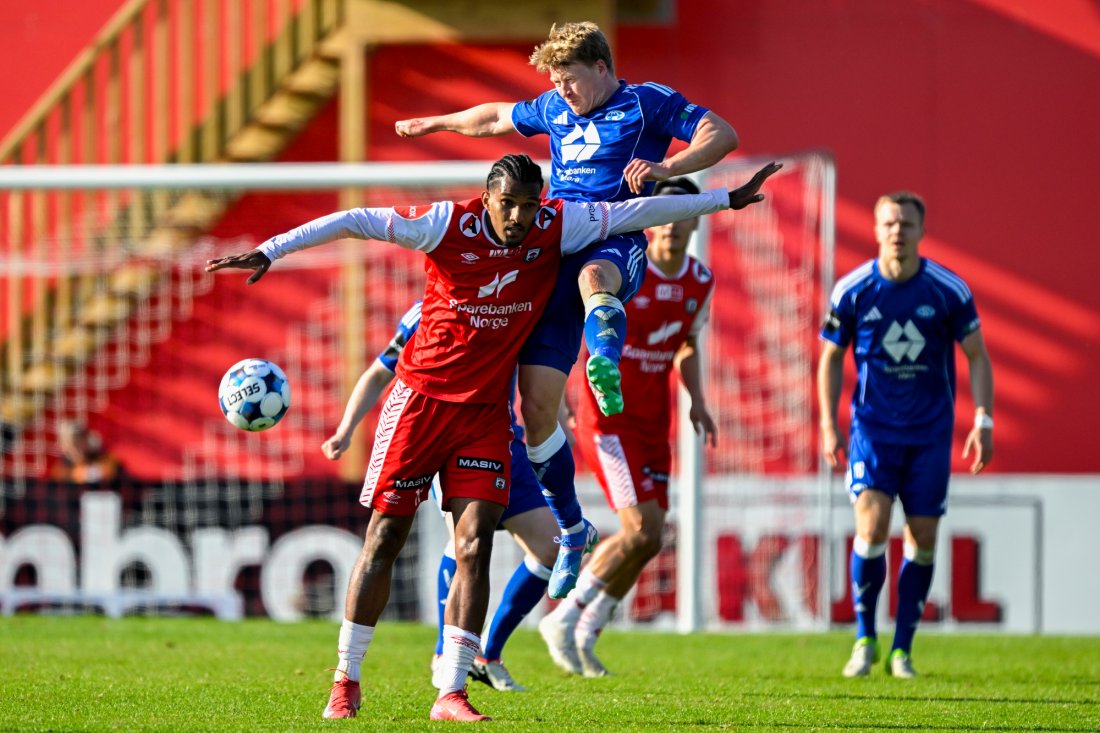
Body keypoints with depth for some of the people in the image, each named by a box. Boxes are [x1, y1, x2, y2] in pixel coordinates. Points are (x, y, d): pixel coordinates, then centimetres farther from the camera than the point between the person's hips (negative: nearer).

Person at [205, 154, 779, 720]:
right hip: (422, 397, -3)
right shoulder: (449, 225, -15)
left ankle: (451, 694, -6)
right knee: (384, 540, 0)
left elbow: (636, 212, 3)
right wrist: (271, 251, -26)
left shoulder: (556, 228, -5)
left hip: (486, 409, 3)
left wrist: (726, 200, 8)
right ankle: (345, 681, 11)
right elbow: (355, 222, -18)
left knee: (475, 547, -8)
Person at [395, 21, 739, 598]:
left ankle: (606, 369, -74)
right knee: (537, 404, -4)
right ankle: (571, 528, 9)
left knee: (593, 275, -46)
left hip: (617, 245, -5)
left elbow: (722, 135, -6)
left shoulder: (648, 104, 4)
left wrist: (667, 168, -22)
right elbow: (497, 118, 41)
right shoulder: (554, 110, 22)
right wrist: (437, 123, 54)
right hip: (554, 251, 5)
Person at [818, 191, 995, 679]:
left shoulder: (950, 291, -6)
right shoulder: (852, 291, -5)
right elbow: (831, 357, 7)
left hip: (930, 433, 1)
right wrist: (829, 426, 1)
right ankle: (864, 639, 1)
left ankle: (902, 649, 12)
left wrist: (983, 421, -7)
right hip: (873, 428, -1)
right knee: (871, 527, -16)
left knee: (923, 541, 0)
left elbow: (977, 356, 3)